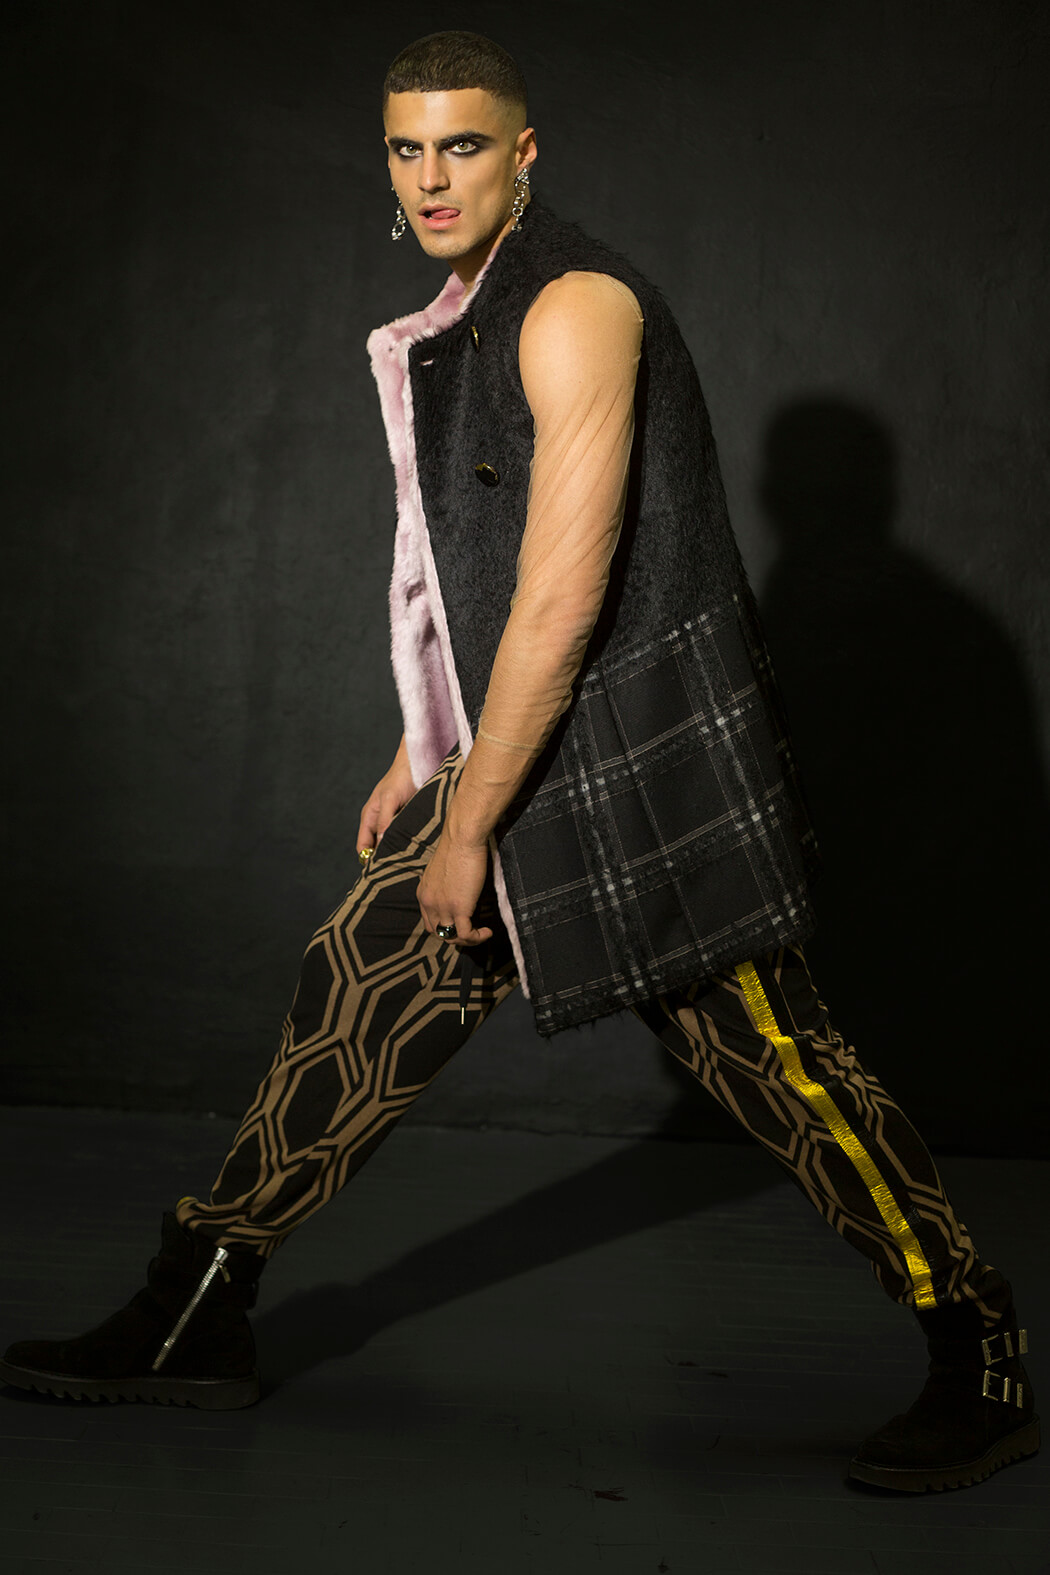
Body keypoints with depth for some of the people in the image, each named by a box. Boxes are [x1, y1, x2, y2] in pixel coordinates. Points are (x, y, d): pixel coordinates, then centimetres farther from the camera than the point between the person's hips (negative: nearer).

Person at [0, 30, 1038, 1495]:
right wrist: (425, 750, 21)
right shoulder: (463, 322, 15)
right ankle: (194, 1321, 17)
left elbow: (563, 597, -20)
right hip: (518, 756, 9)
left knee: (771, 1057, -5)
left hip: (649, 763, -9)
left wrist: (468, 823, -16)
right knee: (356, 992, 7)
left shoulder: (574, 305, -15)